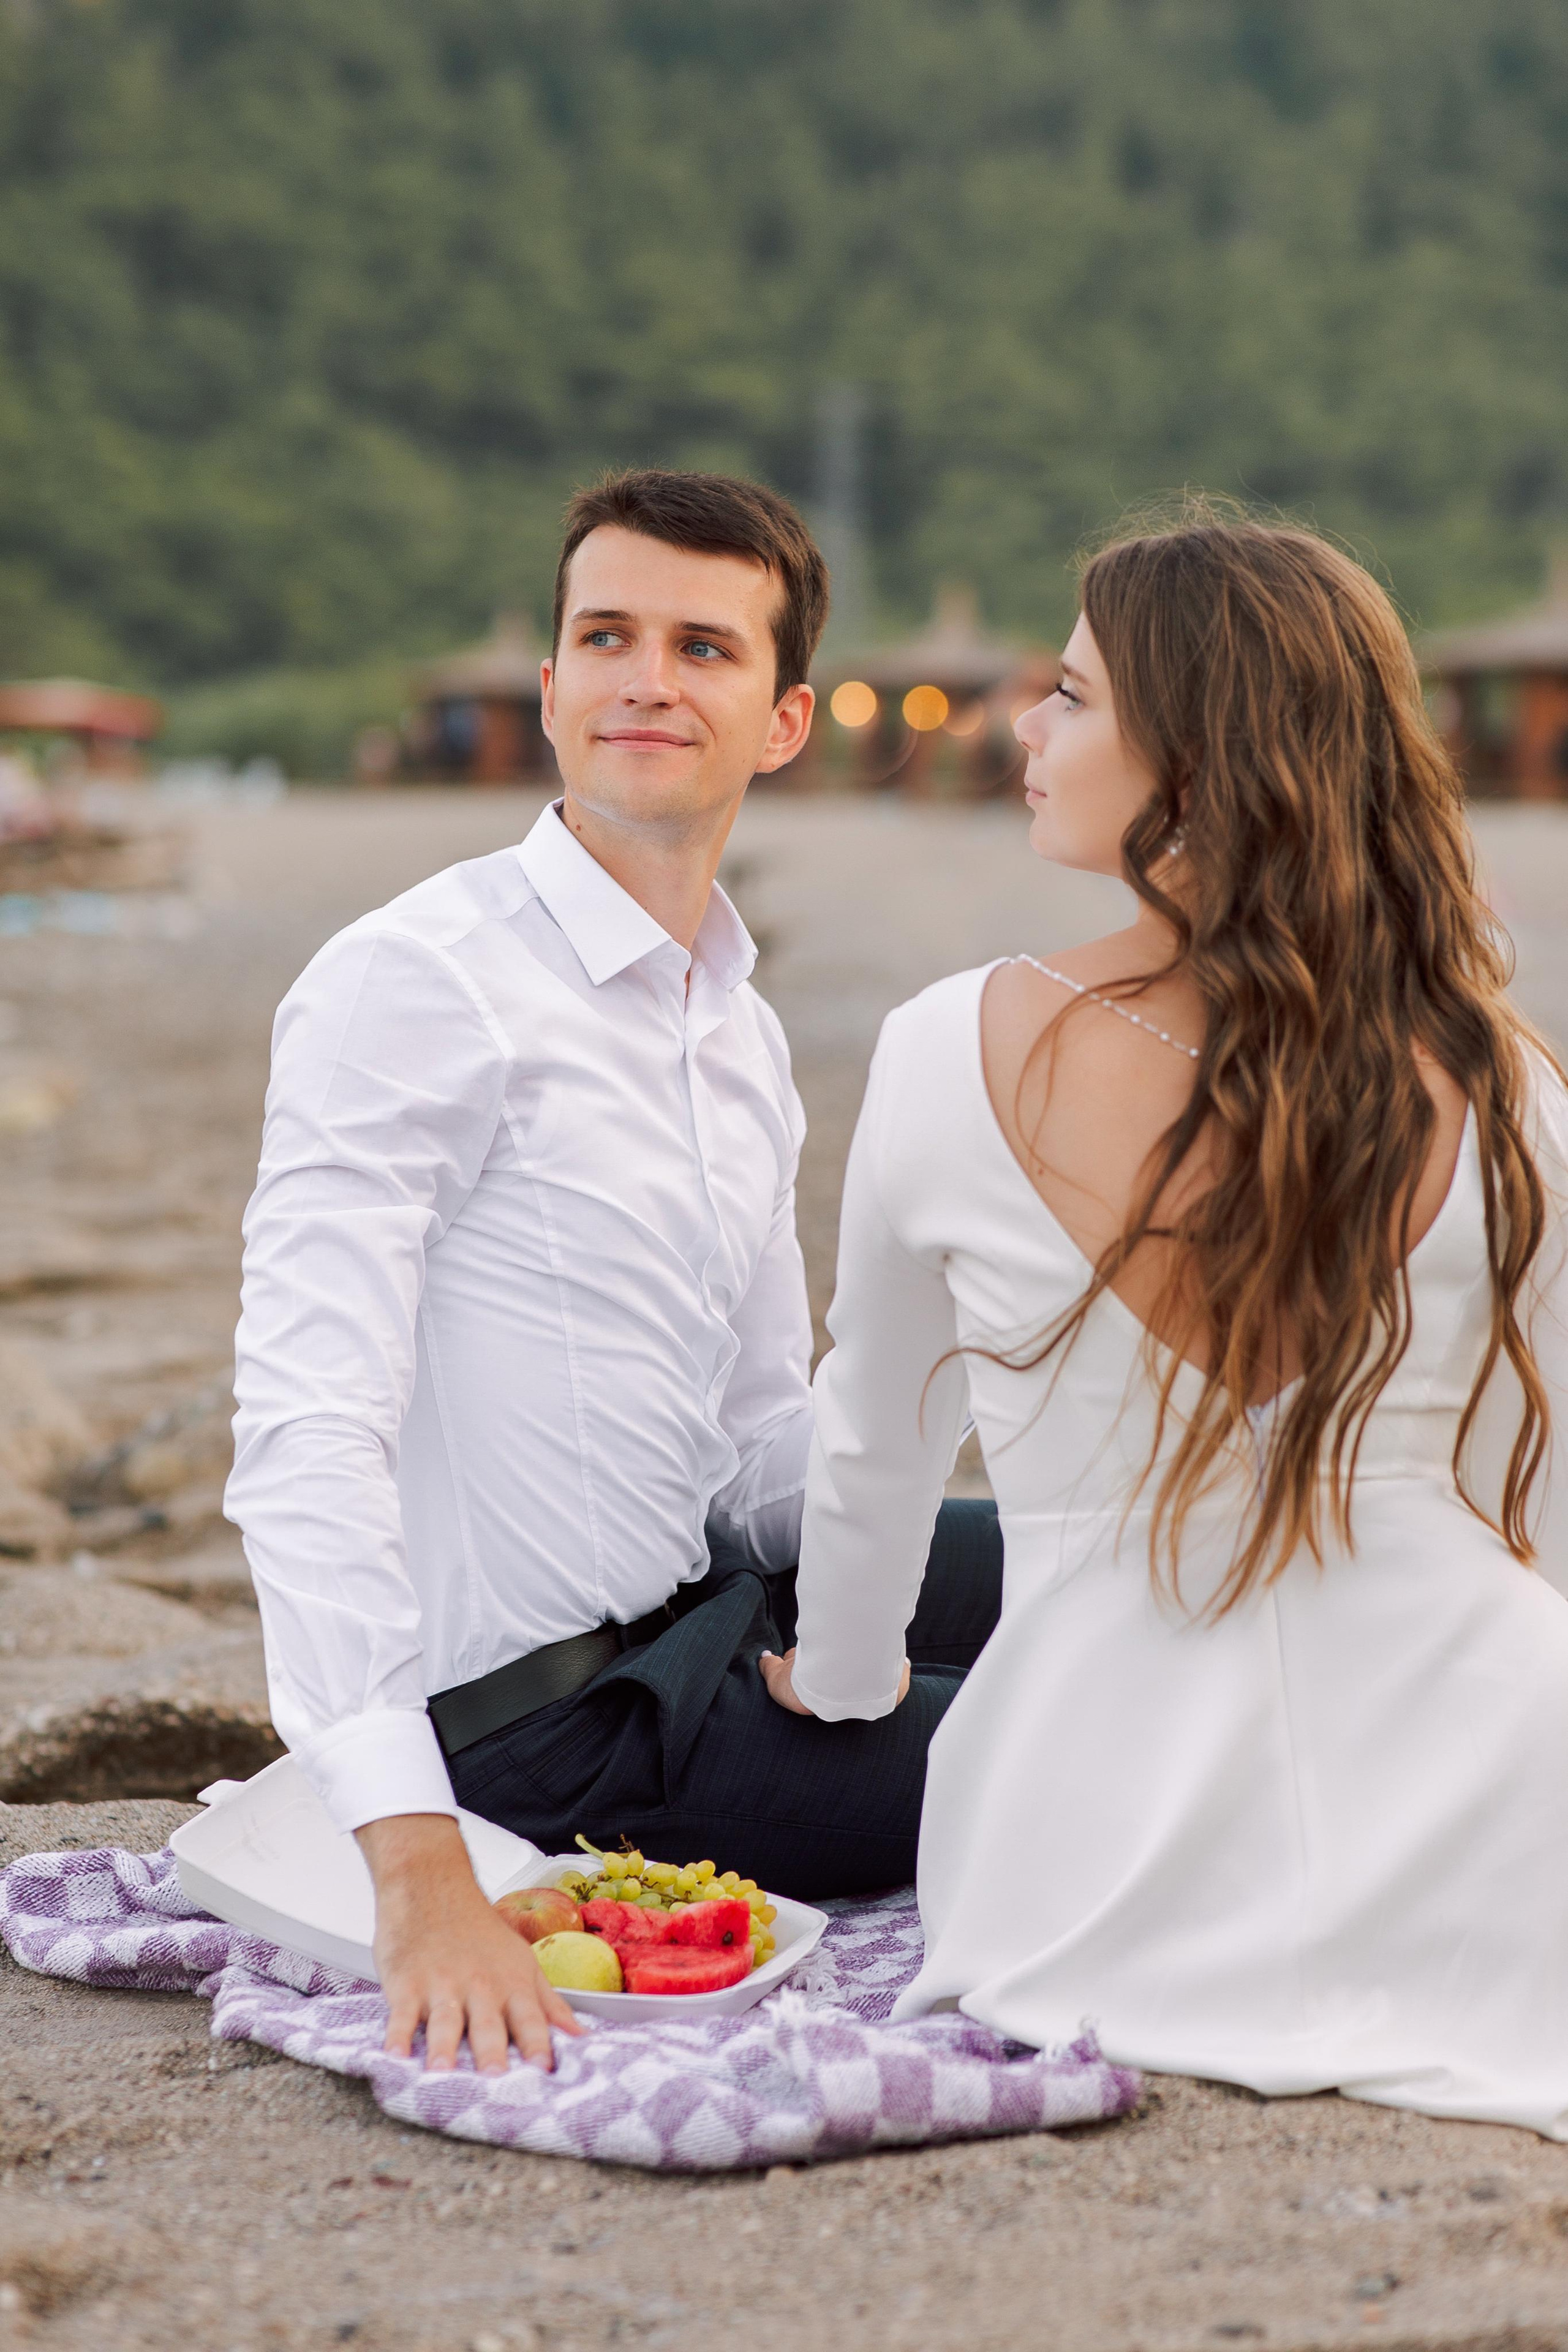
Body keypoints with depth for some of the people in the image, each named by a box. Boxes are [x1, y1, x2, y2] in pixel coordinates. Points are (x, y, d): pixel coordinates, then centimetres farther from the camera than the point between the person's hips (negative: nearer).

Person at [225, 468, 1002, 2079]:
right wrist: (423, 1878, -36)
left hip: (702, 1608, 9)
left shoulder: (739, 1031, 10)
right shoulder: (413, 986, -17)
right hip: (545, 1718, -9)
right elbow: (308, 1435, -27)